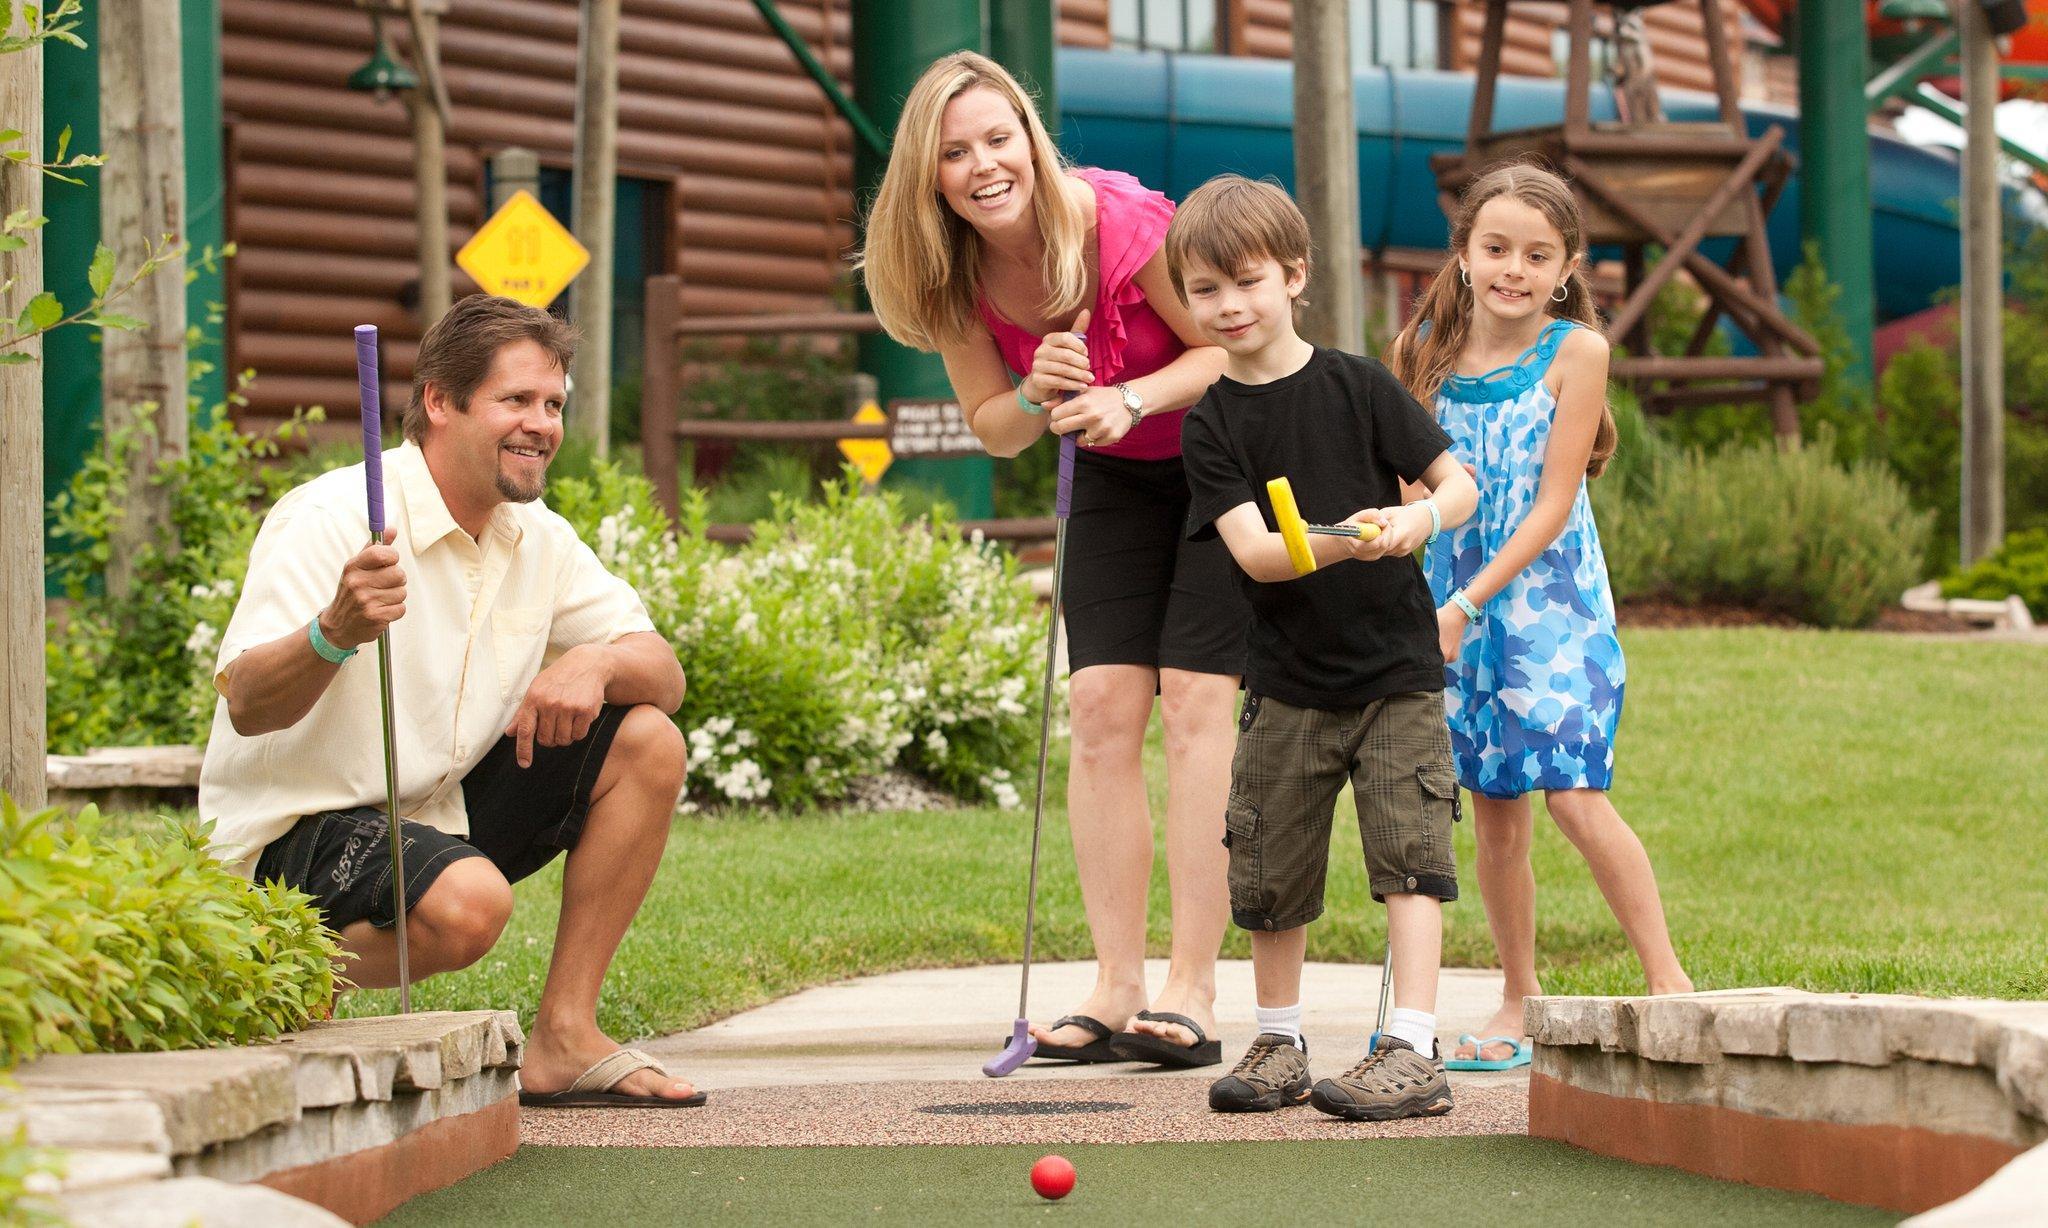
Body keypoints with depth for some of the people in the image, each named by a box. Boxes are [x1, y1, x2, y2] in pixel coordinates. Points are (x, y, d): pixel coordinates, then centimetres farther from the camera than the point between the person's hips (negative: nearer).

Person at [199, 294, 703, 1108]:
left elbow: (664, 676, 4)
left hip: (441, 813, 8)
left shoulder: (538, 541, 5)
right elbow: (246, 706, -27)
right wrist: (335, 633, -48)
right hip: (298, 825, -8)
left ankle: (563, 1039, -4)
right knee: (467, 904, -36)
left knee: (647, 743, -4)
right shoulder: (334, 519, -18)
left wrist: (597, 662, -20)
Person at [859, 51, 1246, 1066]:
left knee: (1194, 699, -14)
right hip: (1116, 477, 5)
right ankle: (1116, 989, -3)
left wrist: (1132, 398, -35)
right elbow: (992, 429, -5)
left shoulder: (1122, 222, -29)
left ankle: (1191, 994, -15)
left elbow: (1232, 347, -19)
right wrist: (1041, 396, -27)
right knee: (1102, 704, -6)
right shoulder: (952, 275, -13)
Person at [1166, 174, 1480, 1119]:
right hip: (1289, 680, 2)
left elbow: (1460, 482, -1)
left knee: (1408, 853, -10)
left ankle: (1411, 1051, -11)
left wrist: (1417, 521, -23)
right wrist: (1336, 545, -32)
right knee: (1270, 872, 7)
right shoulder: (1212, 425, -1)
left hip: (1396, 670, -2)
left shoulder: (1355, 385, -1)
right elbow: (1250, 548, -13)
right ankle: (1278, 1046, 24)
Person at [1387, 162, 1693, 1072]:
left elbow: (1553, 503, -12)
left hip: (1549, 597, -4)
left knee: (1574, 795, -14)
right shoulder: (1427, 350, 3)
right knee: (1494, 811, 7)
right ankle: (1518, 1005, 18)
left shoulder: (1575, 351, -9)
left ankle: (1669, 980, -6)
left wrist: (1467, 603, -17)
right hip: (1455, 602, 4)